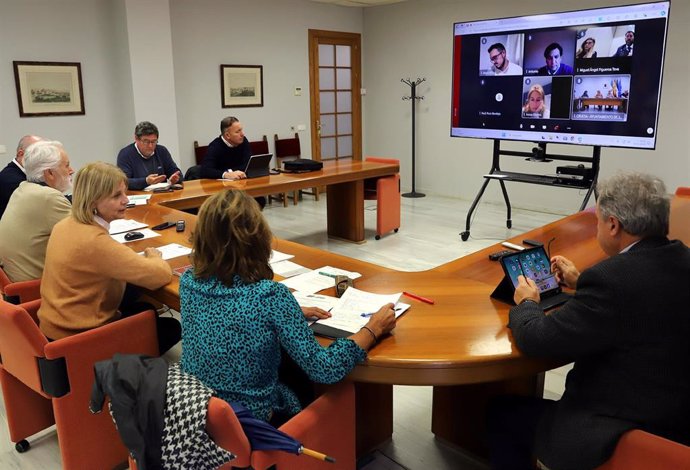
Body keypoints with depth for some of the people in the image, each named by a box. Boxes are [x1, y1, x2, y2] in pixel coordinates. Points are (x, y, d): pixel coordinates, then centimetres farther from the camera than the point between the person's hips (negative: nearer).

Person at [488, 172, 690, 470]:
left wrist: (527, 304, -1)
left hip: (623, 437, -8)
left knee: (503, 416, 11)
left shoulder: (611, 278, -29)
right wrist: (581, 283, 21)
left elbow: (537, 341, -21)